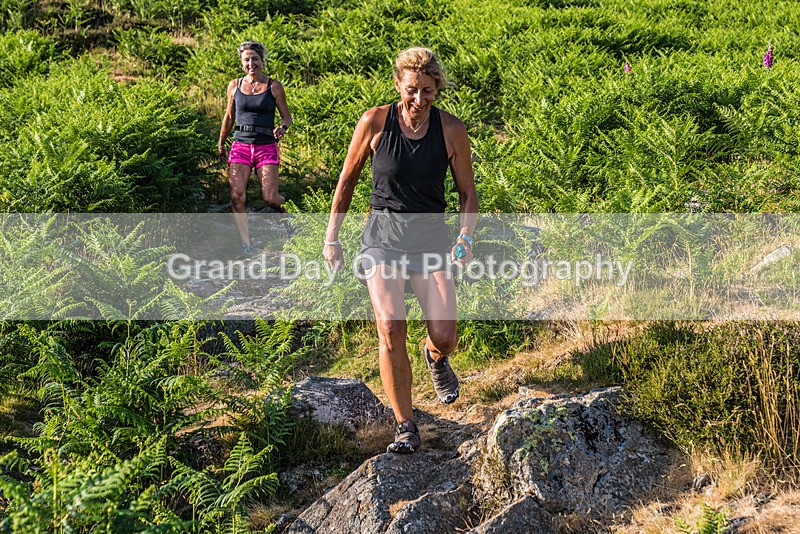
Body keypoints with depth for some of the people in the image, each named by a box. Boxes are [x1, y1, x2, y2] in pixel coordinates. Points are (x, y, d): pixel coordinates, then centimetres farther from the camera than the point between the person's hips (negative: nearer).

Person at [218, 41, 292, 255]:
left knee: (270, 198, -10)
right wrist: (221, 143, 25)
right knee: (237, 197, -9)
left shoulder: (274, 87, 1)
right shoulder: (234, 86, 8)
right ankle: (246, 246, -3)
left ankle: (282, 212, 28)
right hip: (240, 146, 2)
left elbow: (287, 116, 8)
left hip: (266, 147, -2)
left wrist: (282, 128, -15)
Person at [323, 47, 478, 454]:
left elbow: (467, 192, 6)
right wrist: (332, 237, 7)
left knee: (444, 335, -12)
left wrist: (466, 237, -11)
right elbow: (347, 180, 7)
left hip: (431, 237, 1)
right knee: (390, 328, -18)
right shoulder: (374, 122, -5)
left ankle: (435, 358, 28)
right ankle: (405, 427, -6)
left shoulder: (451, 130, -3)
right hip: (382, 236, -1)